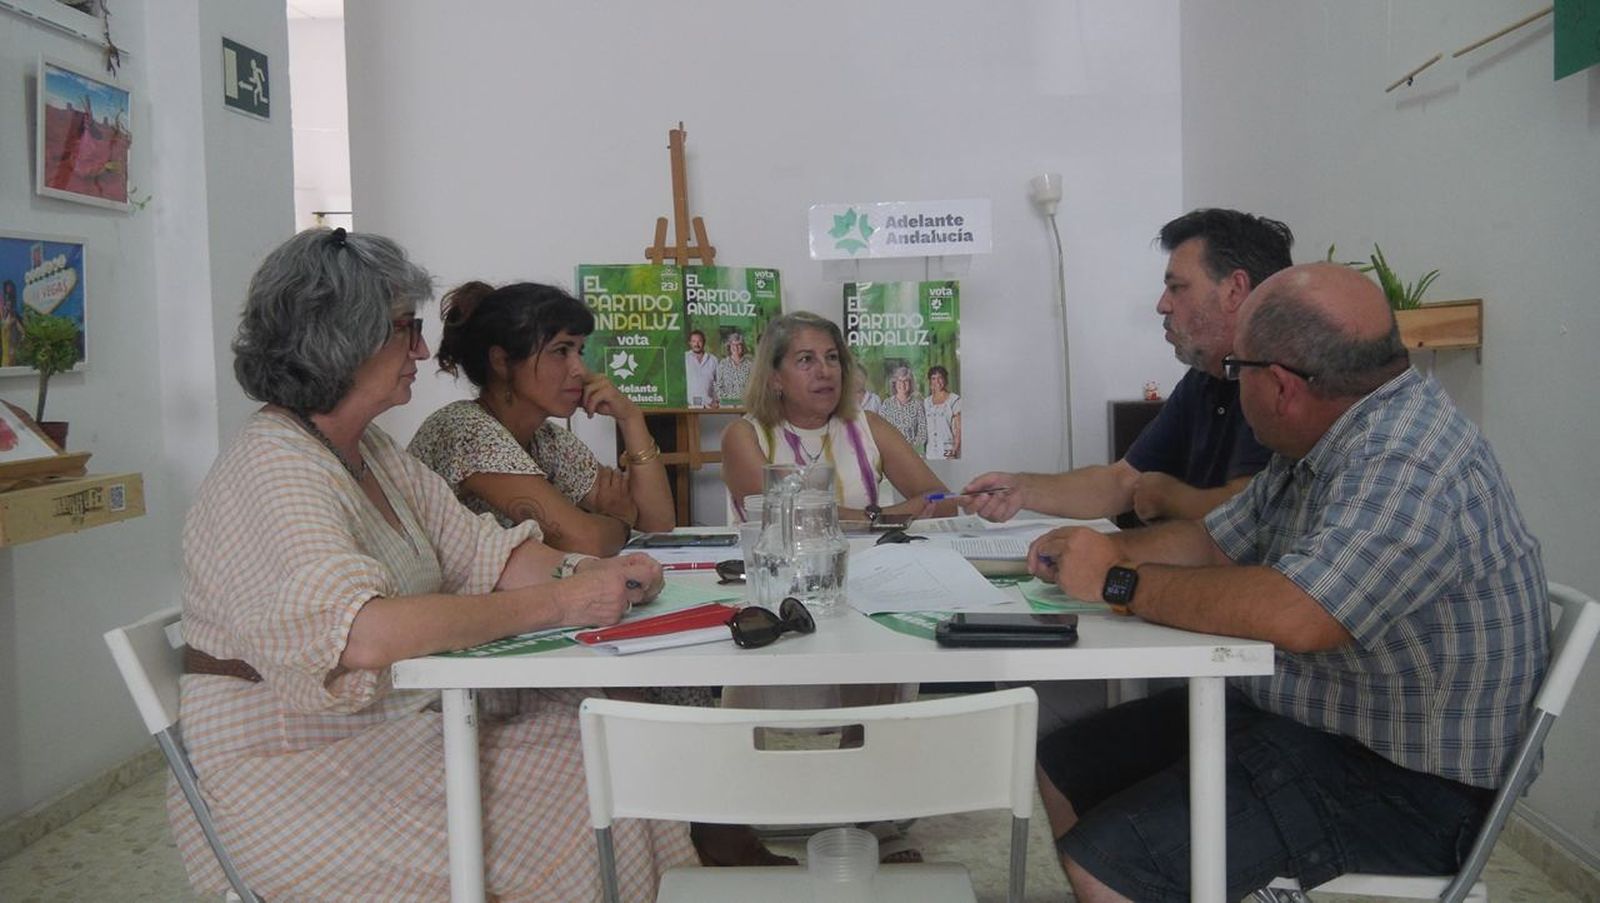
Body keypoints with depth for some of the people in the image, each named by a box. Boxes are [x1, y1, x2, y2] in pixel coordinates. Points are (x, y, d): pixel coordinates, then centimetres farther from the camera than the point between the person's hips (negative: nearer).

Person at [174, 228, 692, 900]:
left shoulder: (371, 452, 10)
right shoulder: (273, 469, -20)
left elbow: (479, 550, 5)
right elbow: (362, 634, -34)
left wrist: (592, 573, -14)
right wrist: (557, 602, -31)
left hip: (398, 719, 8)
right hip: (292, 771, -8)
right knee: (581, 813, -17)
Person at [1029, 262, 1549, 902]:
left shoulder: (1406, 466, -27)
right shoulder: (1325, 443, 6)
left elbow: (1292, 617, -37)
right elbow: (1216, 542, 13)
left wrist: (1120, 583, -24)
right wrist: (1102, 553, -5)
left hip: (1395, 778, -10)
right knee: (1063, 770, 11)